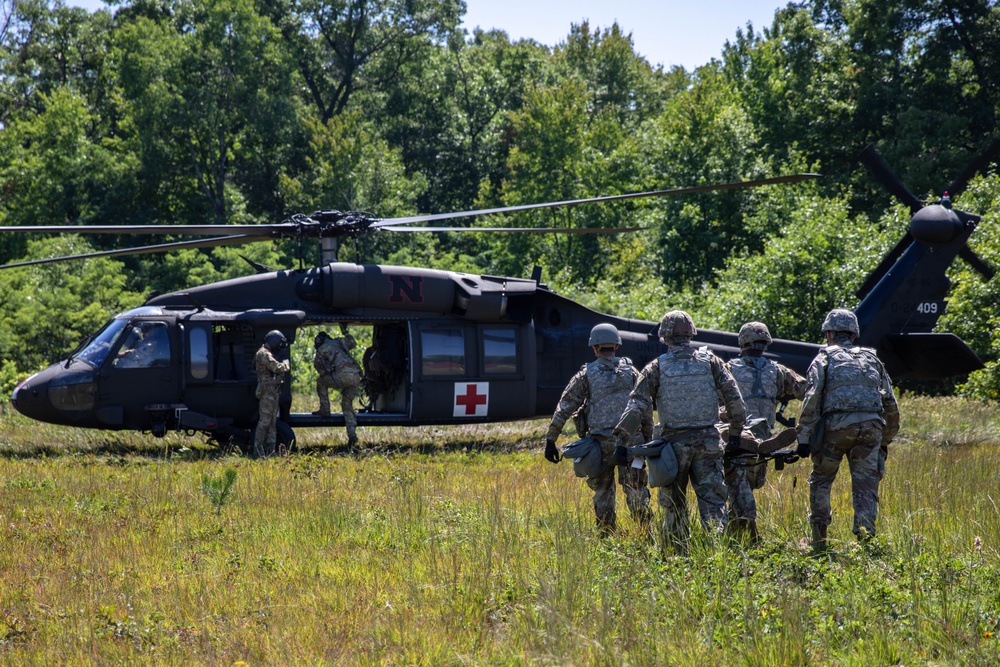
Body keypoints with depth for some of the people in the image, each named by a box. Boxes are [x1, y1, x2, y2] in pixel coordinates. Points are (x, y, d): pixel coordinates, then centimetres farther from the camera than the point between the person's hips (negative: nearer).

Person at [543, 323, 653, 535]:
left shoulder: (587, 374, 2)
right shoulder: (631, 371, 7)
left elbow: (564, 408, 0)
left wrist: (550, 440, 3)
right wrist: (648, 439, 15)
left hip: (601, 443, -1)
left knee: (603, 493, 9)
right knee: (635, 488, 4)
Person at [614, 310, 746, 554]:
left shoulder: (657, 367, -1)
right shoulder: (710, 361, 2)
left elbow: (637, 405, -8)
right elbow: (734, 399, 0)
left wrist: (622, 436, -8)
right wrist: (736, 432, 8)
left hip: (674, 442, -1)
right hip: (708, 440, 1)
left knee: (674, 505, 10)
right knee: (712, 498, 1)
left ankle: (678, 555, 13)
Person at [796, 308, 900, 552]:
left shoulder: (825, 357, 14)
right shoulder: (871, 358, 25)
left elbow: (812, 397, -1)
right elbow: (890, 404, 22)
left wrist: (804, 437, -3)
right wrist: (885, 441, 29)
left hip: (836, 424, -2)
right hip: (871, 426, 2)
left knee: (821, 480, 14)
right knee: (866, 485, 3)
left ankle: (819, 540, 10)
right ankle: (865, 530, -20)